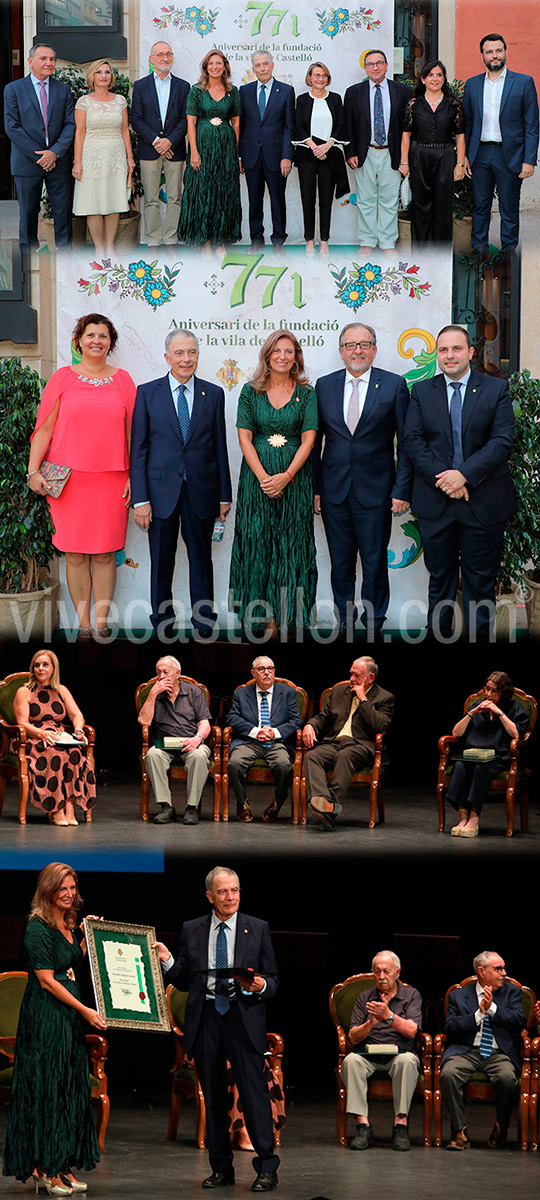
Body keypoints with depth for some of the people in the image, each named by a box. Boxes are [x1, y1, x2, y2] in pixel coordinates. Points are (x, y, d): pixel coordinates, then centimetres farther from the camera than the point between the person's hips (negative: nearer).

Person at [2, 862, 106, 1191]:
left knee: (70, 1090, 8)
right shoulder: (39, 928, -13)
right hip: (45, 1018, -8)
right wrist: (84, 1010, -16)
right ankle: (43, 1168, -1)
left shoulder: (68, 925, 12)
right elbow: (46, 980, -15)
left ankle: (62, 1166, 12)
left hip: (69, 1016, 8)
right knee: (46, 1088, -5)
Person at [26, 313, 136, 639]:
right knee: (76, 554, 0)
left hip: (111, 479, 1)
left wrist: (133, 477, 4)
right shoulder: (62, 379, 6)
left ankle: (102, 622, 5)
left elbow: (132, 432, 10)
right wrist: (34, 471, -2)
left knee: (105, 554, 1)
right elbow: (45, 428, 5)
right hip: (69, 478, -1)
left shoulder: (123, 380, 9)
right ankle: (83, 624, 5)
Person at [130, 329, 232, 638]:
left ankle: (204, 624, 13)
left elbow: (220, 447, 8)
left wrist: (225, 496, 5)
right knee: (162, 563, 5)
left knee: (202, 559, 6)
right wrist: (140, 498, -7)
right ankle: (163, 624, 16)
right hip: (161, 491, -1)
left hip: (200, 491, 1)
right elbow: (139, 449, 0)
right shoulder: (147, 393, 1)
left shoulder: (213, 394, 6)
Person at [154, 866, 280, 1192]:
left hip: (243, 1017, -2)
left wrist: (261, 987, -15)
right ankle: (222, 1168, 14)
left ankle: (267, 1168, -5)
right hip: (205, 1019, 3)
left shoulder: (258, 929, 6)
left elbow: (273, 979, 7)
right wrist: (167, 960, -6)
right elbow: (184, 981, 12)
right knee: (213, 1096, 7)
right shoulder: (192, 931, 10)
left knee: (254, 1091, -8)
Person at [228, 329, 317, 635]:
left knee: (292, 548, -1)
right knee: (256, 544, -2)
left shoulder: (306, 394, 4)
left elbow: (308, 440, -1)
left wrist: (286, 477, -13)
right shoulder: (251, 392, 5)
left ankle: (289, 616, 2)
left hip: (295, 478, 0)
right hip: (257, 477, 0)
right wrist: (263, 477, -11)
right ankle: (257, 616, 3)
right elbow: (245, 438, 1)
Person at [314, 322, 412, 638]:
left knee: (375, 562, 1)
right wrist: (314, 487, 4)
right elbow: (314, 440, 10)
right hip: (334, 490, 3)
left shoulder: (394, 385, -1)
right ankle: (344, 620, 21)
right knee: (340, 563, 9)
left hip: (375, 491, -2)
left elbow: (407, 443, -1)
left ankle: (374, 624, 12)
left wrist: (402, 490, -7)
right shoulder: (324, 386, 7)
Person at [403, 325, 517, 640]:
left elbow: (502, 442, -8)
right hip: (435, 503, 2)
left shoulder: (497, 390, 1)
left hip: (483, 504, -2)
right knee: (440, 578, 10)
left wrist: (464, 474, -19)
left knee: (480, 581, 3)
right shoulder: (422, 392, 7)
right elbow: (413, 440, -1)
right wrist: (441, 478, -15)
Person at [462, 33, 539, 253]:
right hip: (480, 155, 3)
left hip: (509, 156, -3)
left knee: (509, 210, 2)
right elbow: (467, 123, 14)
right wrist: (464, 156, 6)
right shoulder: (472, 85, 9)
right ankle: (479, 252, 16)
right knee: (480, 207, 7)